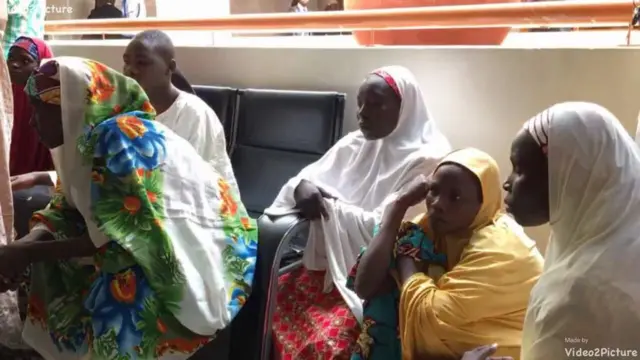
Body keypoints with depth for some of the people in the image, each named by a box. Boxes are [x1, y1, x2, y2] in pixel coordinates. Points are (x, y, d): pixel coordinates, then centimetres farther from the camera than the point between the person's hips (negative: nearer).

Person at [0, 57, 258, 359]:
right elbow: (65, 207, 7)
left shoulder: (119, 138, -25)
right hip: (156, 240, 9)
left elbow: (120, 239, -26)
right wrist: (27, 243, -12)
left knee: (114, 301, -31)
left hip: (204, 251, -9)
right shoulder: (84, 136, 2)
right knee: (47, 271, 0)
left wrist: (28, 253, -20)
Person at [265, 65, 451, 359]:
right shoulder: (355, 144, 12)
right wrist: (303, 187, -15)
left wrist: (328, 205, -15)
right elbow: (309, 176, 8)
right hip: (330, 264, 6)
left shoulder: (426, 160, -9)